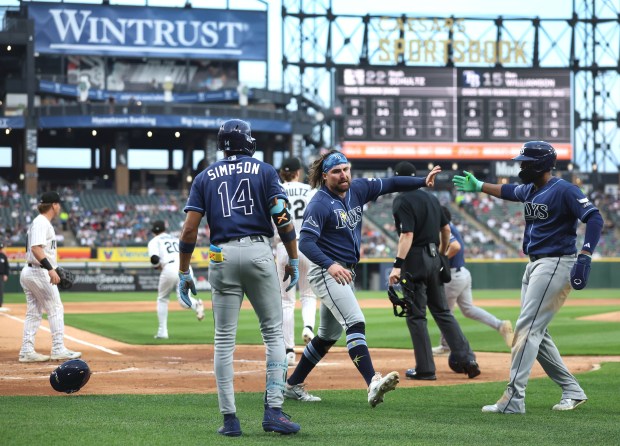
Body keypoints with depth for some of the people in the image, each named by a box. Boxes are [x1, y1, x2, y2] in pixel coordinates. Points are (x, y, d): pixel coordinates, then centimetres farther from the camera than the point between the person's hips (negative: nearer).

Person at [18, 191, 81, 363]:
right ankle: (58, 350, -6)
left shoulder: (40, 222, 17)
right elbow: (36, 248, -25)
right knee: (55, 309, -5)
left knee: (34, 313, 9)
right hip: (39, 272, -10)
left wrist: (51, 269, 25)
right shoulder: (41, 223, -13)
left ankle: (27, 351, 7)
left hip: (28, 272, 10)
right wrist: (50, 269, -34)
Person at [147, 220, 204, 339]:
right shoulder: (176, 239, 31)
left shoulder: (154, 241, 13)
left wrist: (157, 266, 17)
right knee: (183, 301, -1)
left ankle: (162, 332, 15)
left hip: (170, 269, -4)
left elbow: (154, 259, -5)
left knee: (162, 299, 18)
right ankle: (196, 304, -38)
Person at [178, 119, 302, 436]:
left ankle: (229, 418, 3)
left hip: (222, 257, 2)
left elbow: (190, 229, 3)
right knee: (273, 333, 5)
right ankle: (273, 411, -5)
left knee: (224, 339, 5)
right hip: (259, 252, -2)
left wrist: (184, 273, 7)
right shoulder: (264, 171, 6)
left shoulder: (205, 178, 11)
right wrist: (293, 260, 4)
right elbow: (283, 219, -4)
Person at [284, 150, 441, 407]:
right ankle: (372, 383, -39)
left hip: (346, 274, 9)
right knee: (355, 322, -25)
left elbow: (390, 184, 11)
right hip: (326, 273, -9)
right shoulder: (320, 204, -16)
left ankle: (293, 385, 27)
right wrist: (330, 265, -38)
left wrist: (422, 182, -1)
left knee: (329, 336, 16)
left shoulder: (357, 190, 6)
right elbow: (306, 242, -24)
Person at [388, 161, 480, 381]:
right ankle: (467, 358, 1)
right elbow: (446, 229, 18)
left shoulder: (402, 202, -11)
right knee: (443, 312, 12)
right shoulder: (431, 198, 12)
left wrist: (397, 265, -26)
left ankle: (425, 369, 0)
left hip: (414, 260, -7)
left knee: (416, 315, -1)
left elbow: (407, 235, -21)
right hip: (433, 259, 7)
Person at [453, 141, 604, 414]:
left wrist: (584, 257, -32)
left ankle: (513, 399, -16)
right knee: (536, 332, 11)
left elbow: (594, 218, -23)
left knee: (527, 328, -14)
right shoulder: (530, 190, 11)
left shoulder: (563, 190, -15)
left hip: (556, 265, -10)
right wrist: (479, 186, 35)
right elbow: (509, 191, 35)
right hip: (534, 265, 10)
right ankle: (572, 391, 18)